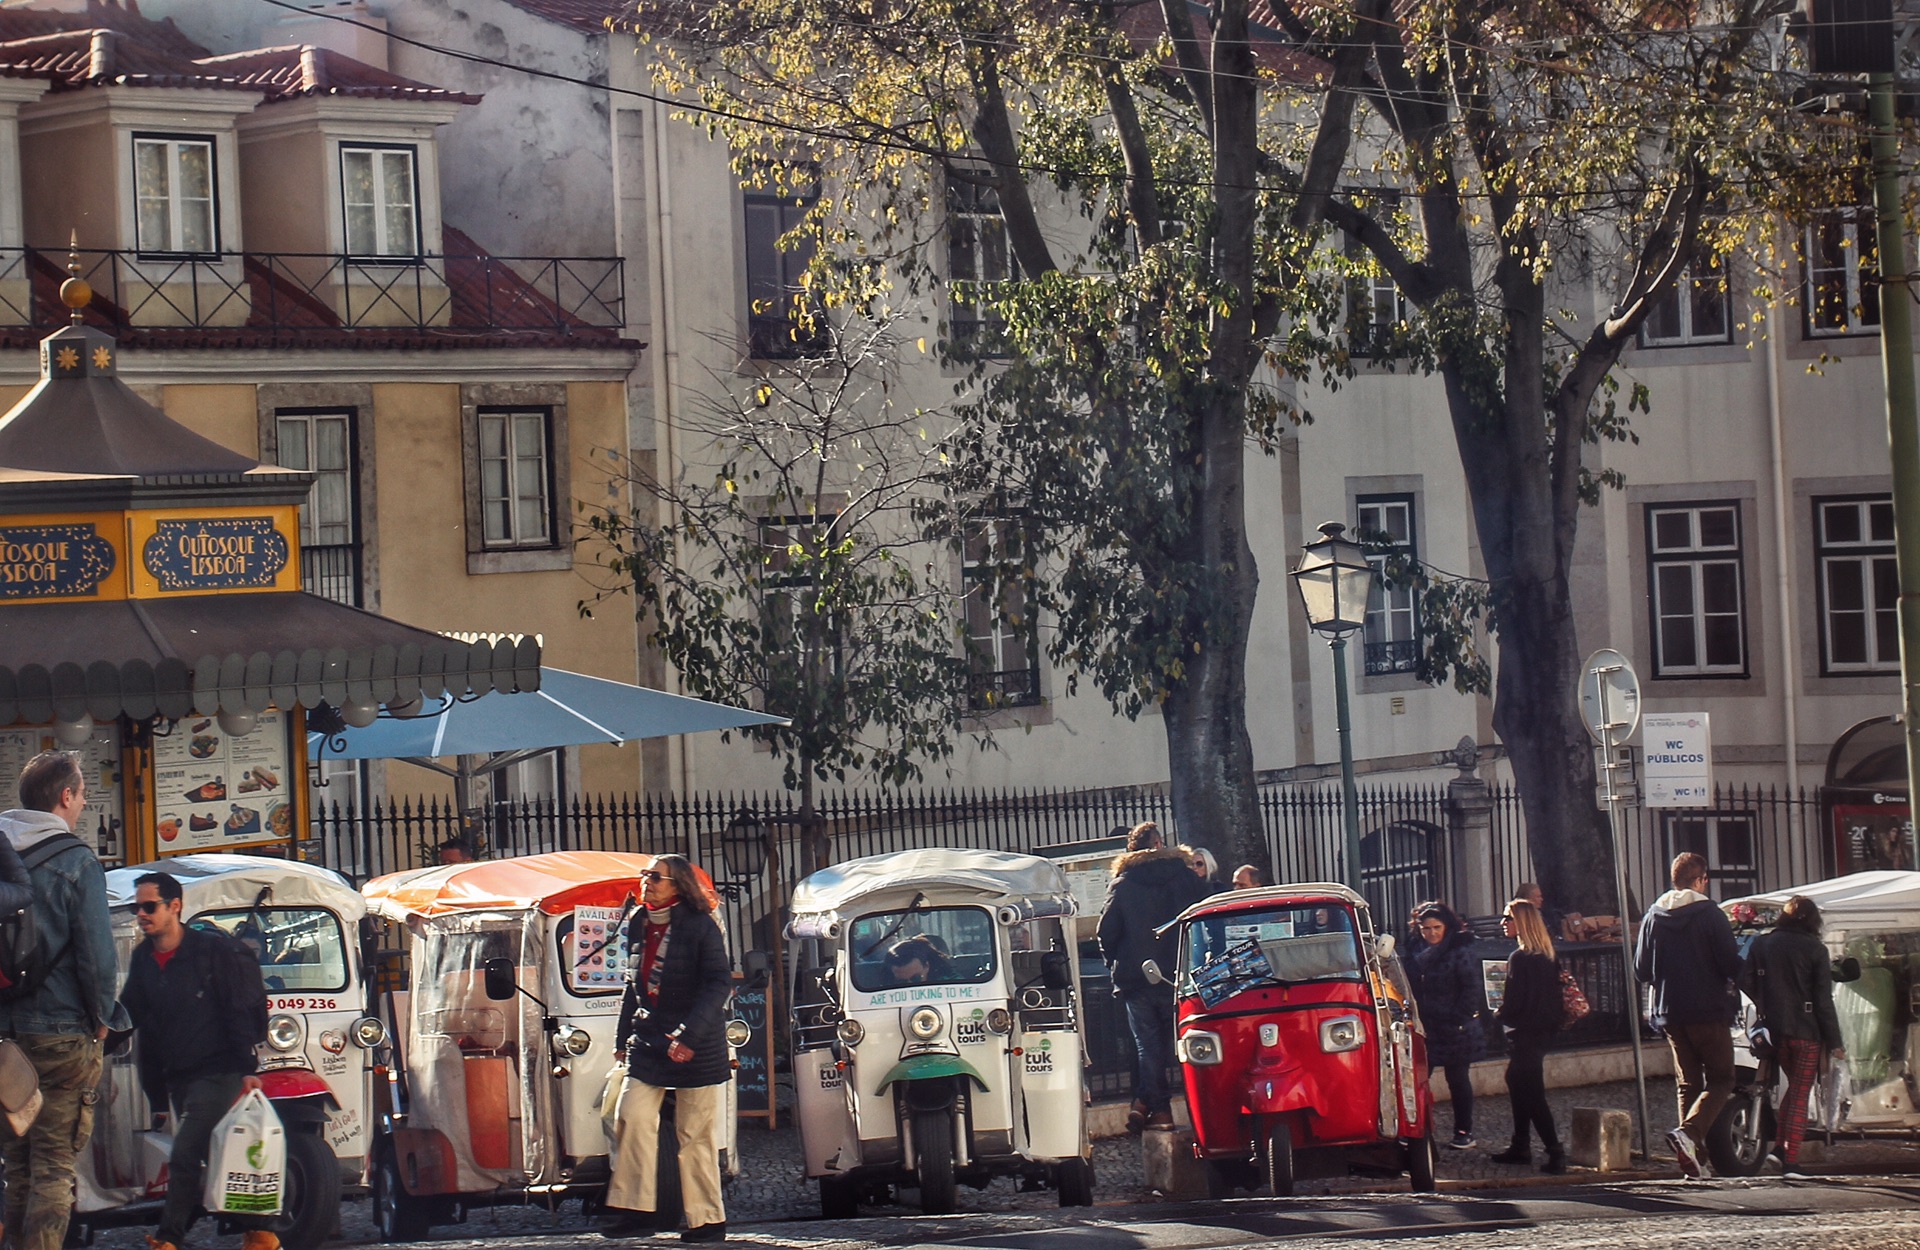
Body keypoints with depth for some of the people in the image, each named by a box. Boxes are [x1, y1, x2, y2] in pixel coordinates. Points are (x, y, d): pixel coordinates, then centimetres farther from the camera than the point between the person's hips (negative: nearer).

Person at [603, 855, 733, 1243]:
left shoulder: (699, 927, -9)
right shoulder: (638, 926, 10)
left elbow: (720, 984, -15)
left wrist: (689, 1034, -23)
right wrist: (624, 1038, 18)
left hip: (697, 1048, -5)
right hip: (648, 1043, 5)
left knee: (695, 1133, -1)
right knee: (633, 1118, -8)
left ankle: (707, 1219, 6)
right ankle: (633, 1211, -6)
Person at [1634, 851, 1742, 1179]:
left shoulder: (1652, 918, 5)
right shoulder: (1710, 915, -9)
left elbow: (1641, 971, 8)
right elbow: (1732, 965, -12)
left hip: (1670, 1013, 5)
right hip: (1708, 1011, -5)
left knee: (1687, 1084, 12)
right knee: (1720, 1081, 1)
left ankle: (1690, 1157, 6)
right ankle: (1689, 1133, -23)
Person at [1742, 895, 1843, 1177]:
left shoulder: (1761, 944, 4)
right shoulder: (1815, 950, -6)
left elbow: (1746, 982, 1)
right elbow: (1823, 1000, -7)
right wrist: (1834, 1042, -3)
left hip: (1774, 1028, 4)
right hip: (1807, 1032, -4)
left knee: (1793, 1086, 22)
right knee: (1800, 1095, 1)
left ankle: (1781, 1148, 13)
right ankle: (1791, 1161, -5)